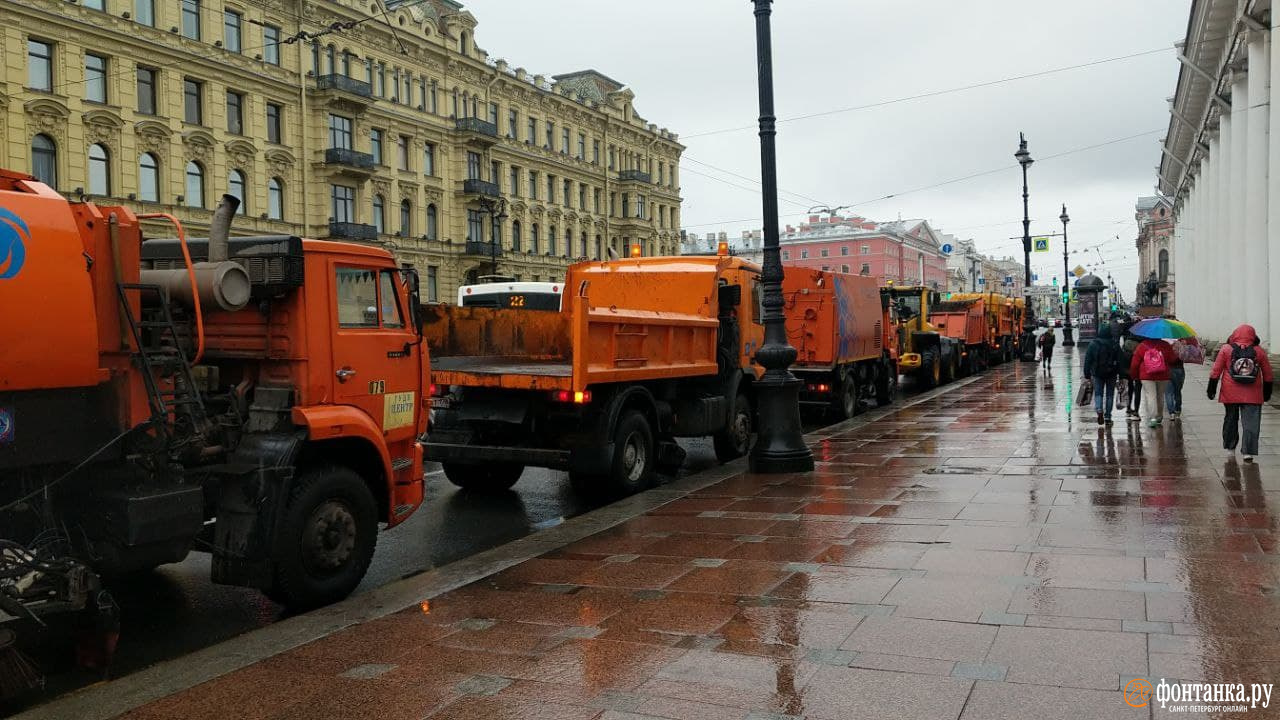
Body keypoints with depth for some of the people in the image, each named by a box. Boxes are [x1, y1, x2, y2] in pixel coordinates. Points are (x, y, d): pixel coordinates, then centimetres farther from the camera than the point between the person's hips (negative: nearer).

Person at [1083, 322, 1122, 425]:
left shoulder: (1093, 344, -6)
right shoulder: (1115, 344, -3)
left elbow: (1087, 360, -4)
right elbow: (1120, 360, -1)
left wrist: (1087, 374, 3)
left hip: (1098, 373, -1)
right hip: (1111, 373, 1)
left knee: (1098, 393, 8)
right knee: (1109, 394, 10)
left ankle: (1099, 410, -18)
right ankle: (1107, 417, 11)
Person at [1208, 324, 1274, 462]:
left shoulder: (1226, 349, -2)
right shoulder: (1259, 351, 3)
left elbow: (1216, 371, -2)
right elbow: (1268, 375, 9)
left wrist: (1212, 388, 4)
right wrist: (1267, 392, 19)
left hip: (1230, 394, 0)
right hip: (1253, 396, 0)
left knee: (1231, 420, 15)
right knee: (1251, 422, 0)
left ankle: (1230, 448, 24)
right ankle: (1248, 452, -7)